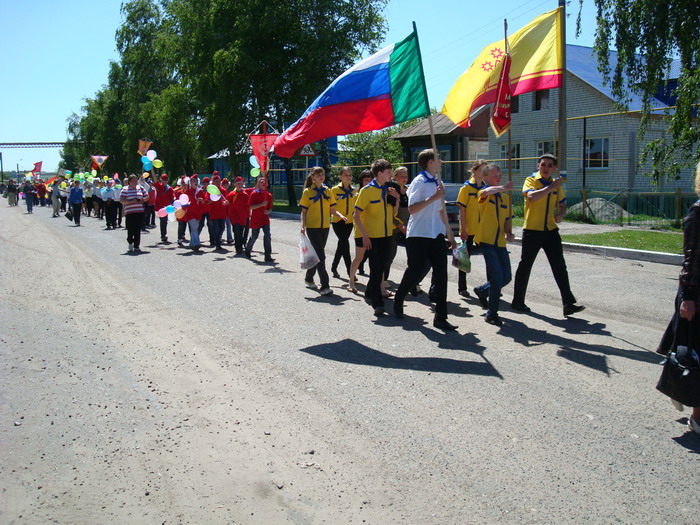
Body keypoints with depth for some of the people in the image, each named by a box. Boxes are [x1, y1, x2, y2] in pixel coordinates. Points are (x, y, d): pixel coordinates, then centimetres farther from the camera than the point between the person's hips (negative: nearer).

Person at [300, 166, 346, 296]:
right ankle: (324, 286, -14)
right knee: (320, 255, -13)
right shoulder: (308, 192, -3)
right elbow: (304, 211, -2)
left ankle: (309, 278, 33)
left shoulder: (328, 191, 9)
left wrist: (340, 216, -10)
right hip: (312, 227, -5)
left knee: (318, 254, 14)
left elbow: (332, 210, 9)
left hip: (325, 227, 5)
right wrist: (303, 226, -15)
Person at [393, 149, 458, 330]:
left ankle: (441, 317, 1)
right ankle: (398, 300, 32)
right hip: (418, 234, -7)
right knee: (415, 271, 3)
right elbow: (411, 208, -19)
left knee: (441, 274, -2)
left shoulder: (437, 183, 15)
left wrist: (450, 235, 22)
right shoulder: (419, 182, -9)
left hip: (436, 234, 7)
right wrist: (433, 197, -23)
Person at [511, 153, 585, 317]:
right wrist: (551, 187, -25)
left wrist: (560, 215, 0)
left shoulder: (556, 184, 11)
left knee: (560, 267, -2)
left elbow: (562, 205, 21)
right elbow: (532, 196, -26)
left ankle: (569, 304, -3)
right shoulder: (531, 180, -5)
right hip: (532, 230, -4)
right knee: (525, 266, 5)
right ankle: (518, 302, 19)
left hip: (551, 231, 5)